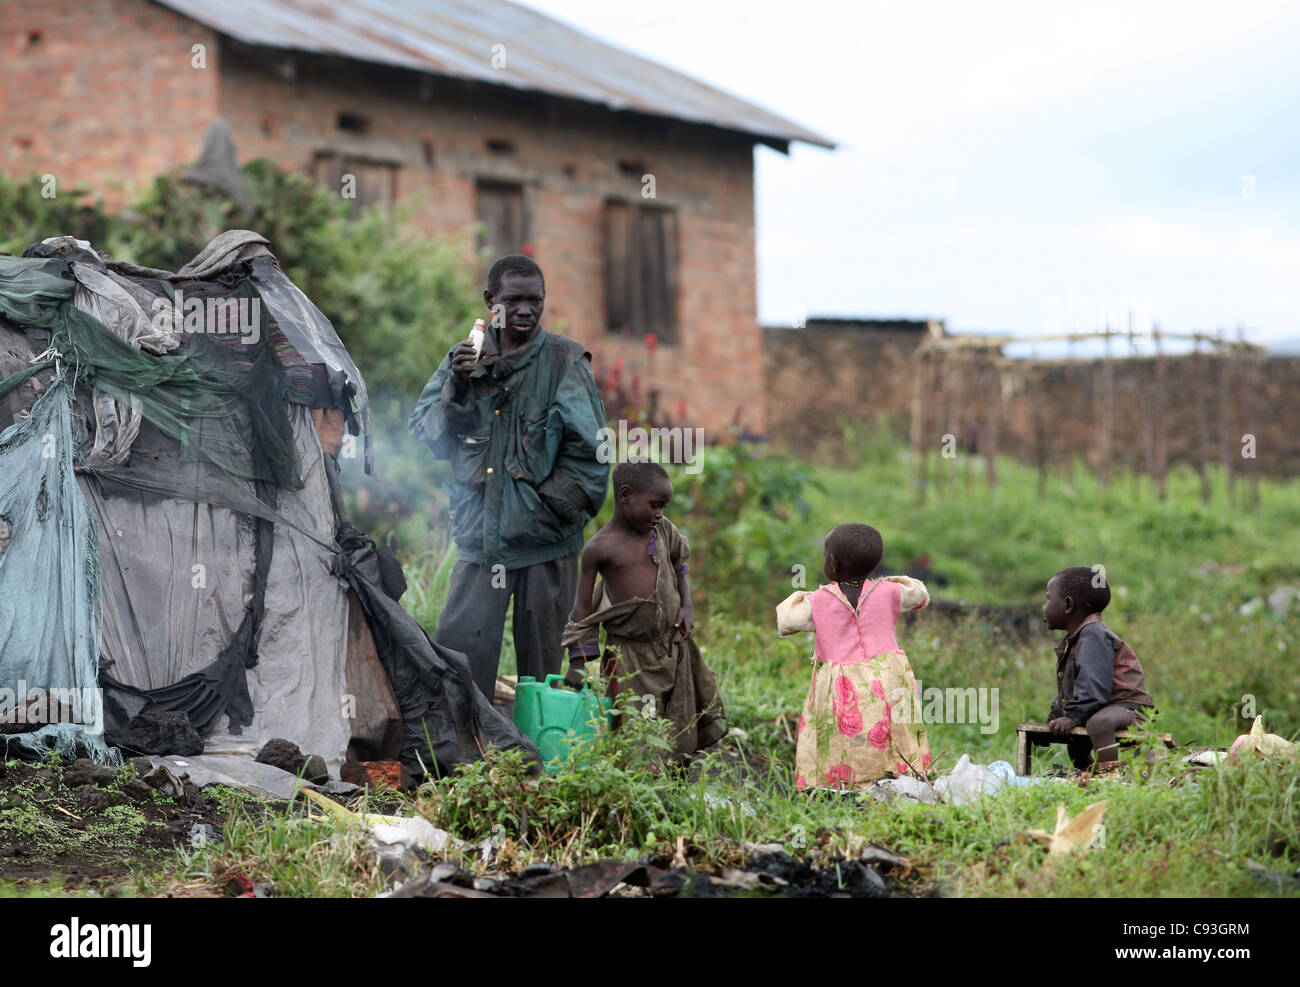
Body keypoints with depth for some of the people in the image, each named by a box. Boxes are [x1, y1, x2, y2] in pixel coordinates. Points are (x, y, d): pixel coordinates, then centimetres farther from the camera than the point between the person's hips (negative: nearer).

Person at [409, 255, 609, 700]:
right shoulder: (465, 360, 10)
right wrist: (456, 390, -9)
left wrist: (553, 508, -7)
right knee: (457, 650, -4)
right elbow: (424, 436, 7)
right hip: (479, 540, 2)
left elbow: (589, 450, 0)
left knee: (540, 667, 1)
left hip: (544, 546, -2)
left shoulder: (564, 361, 1)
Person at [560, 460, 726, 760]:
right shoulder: (599, 548, -10)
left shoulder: (662, 530, 2)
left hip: (672, 643, 5)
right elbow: (583, 608, -5)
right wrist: (577, 662, -6)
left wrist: (686, 607, 4)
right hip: (629, 651, -5)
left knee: (682, 732, 7)